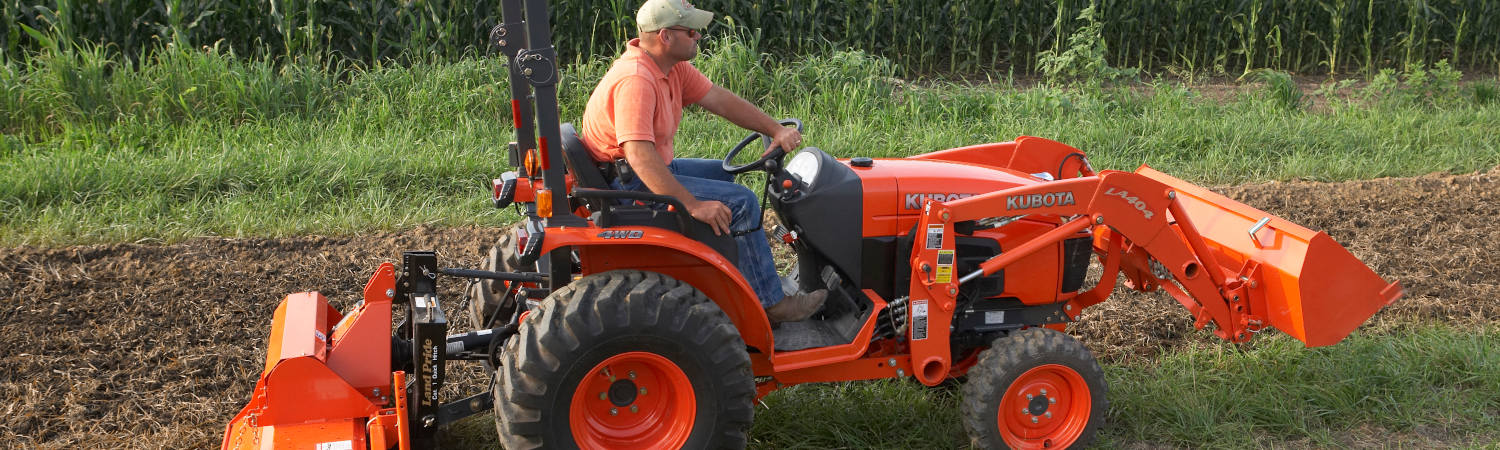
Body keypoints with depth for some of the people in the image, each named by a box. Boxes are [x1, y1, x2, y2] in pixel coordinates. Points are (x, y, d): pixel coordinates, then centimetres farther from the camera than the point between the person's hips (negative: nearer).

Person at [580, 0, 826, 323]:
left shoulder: (673, 66, 3)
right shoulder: (635, 80, -28)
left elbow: (721, 100, 4)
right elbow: (639, 155, -37)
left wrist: (776, 130, -6)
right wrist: (693, 205, -37)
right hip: (628, 184, -11)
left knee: (722, 173, 25)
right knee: (740, 202, -13)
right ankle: (770, 303, -6)